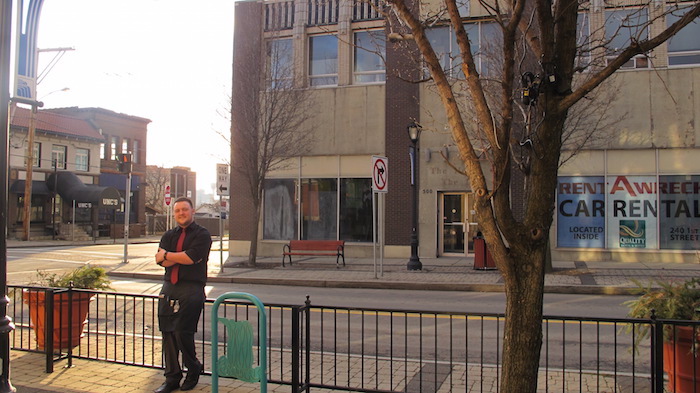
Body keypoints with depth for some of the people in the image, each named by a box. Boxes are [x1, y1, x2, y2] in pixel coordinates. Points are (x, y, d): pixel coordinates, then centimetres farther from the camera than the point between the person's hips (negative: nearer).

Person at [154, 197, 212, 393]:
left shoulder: (202, 234, 1)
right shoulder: (169, 235, 18)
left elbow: (191, 257, -15)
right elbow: (161, 261, 3)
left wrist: (167, 255, -4)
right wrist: (182, 257, -10)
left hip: (191, 290, -6)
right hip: (169, 289, 6)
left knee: (183, 333, -9)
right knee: (168, 333, 6)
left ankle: (193, 370, 16)